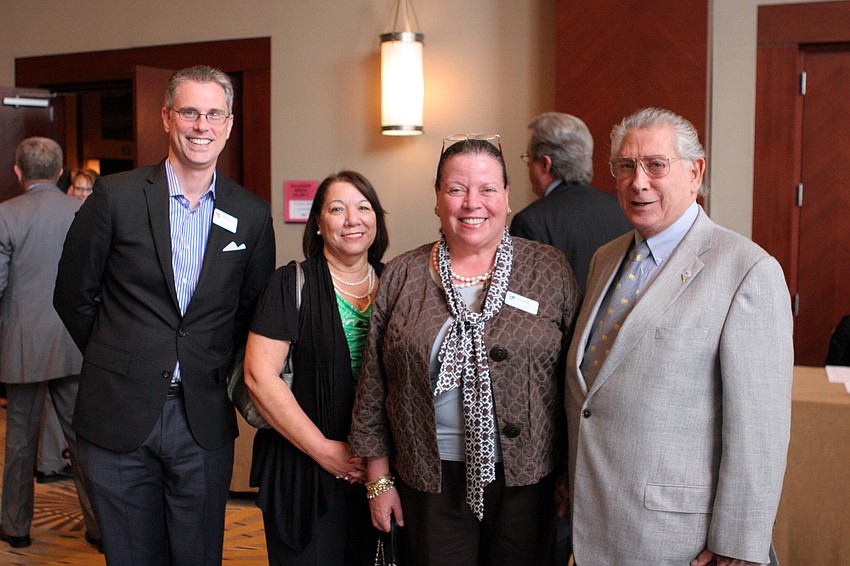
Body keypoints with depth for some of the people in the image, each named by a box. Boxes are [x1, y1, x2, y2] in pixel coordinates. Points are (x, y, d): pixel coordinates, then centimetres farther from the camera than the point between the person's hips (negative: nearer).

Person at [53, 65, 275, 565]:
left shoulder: (252, 214, 2)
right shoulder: (115, 196, -4)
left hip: (205, 422, 1)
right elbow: (73, 297, 3)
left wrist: (218, 372, 6)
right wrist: (118, 362, 7)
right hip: (119, 416, -1)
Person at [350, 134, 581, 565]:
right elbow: (373, 386, 6)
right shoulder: (401, 277, 2)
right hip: (430, 483, 1)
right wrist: (378, 480, 5)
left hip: (525, 479, 0)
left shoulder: (550, 270, 0)